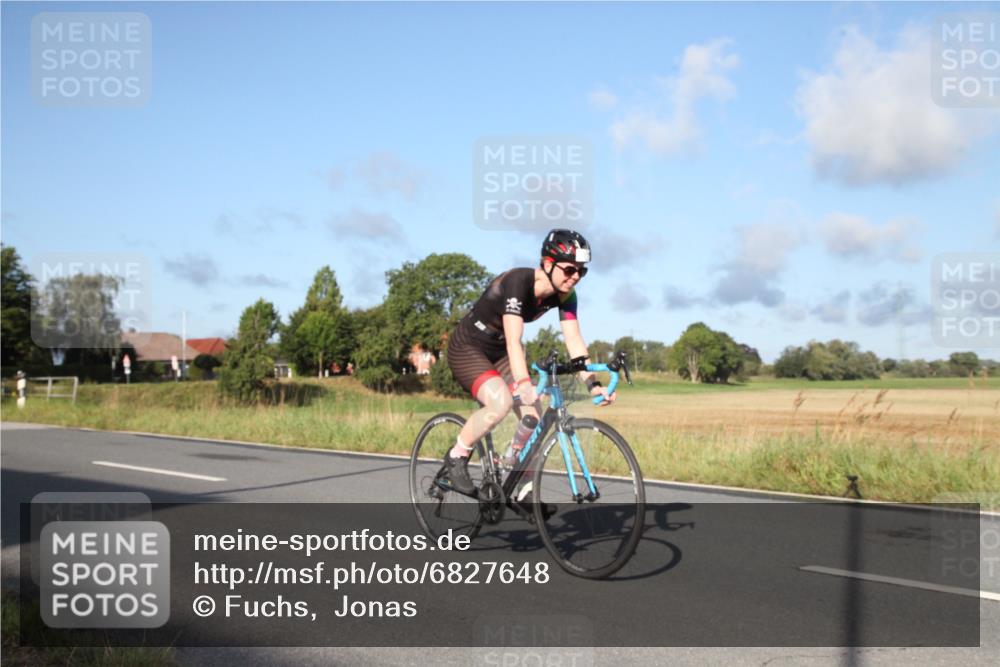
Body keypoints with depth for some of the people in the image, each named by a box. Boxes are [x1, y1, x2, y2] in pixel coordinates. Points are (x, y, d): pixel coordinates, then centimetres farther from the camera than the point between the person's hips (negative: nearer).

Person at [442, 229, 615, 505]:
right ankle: (457, 457, -8)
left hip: (499, 351, 7)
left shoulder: (564, 294, -11)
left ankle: (525, 492, 6)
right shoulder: (517, 282, -32)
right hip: (467, 348, -7)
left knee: (534, 414, -8)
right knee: (501, 402, -31)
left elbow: (574, 340, -13)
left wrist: (592, 383, -25)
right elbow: (513, 341, -40)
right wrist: (523, 385, -51)